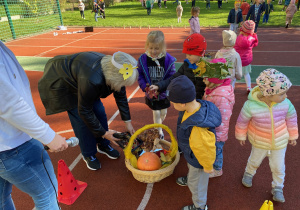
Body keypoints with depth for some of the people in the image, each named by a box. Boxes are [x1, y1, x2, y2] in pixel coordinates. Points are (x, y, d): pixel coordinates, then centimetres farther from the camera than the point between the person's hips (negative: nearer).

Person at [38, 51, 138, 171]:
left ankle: (103, 146, 23)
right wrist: (103, 133, -21)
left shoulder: (115, 71, -23)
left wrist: (127, 122, -4)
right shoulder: (92, 80, -44)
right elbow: (84, 112, -30)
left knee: (99, 112, 3)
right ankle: (88, 155, 15)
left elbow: (121, 97, -6)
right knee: (81, 121, -7)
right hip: (62, 84, -6)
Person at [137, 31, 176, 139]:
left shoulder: (168, 59, -16)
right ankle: (159, 132, 30)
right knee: (156, 113, 8)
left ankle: (158, 127, 48)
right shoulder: (143, 59, -12)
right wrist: (146, 88, -20)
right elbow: (140, 75, -6)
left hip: (164, 93, 1)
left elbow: (171, 76, -13)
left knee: (163, 113, 17)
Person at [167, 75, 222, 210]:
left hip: (199, 160, -8)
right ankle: (189, 180, 72)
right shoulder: (198, 105, -24)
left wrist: (208, 166, -13)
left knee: (197, 184, 22)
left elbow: (206, 149, -32)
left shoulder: (198, 128, -49)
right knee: (191, 168, 39)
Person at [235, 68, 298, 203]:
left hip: (280, 142, 2)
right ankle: (249, 174, 60)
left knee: (278, 167, 19)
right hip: (260, 142, -1)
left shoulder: (285, 103, -23)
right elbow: (242, 121, -14)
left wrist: (292, 136, 9)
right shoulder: (251, 105, -32)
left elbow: (291, 119, -4)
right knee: (255, 160, 26)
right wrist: (241, 136, 0)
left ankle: (277, 188, 47)